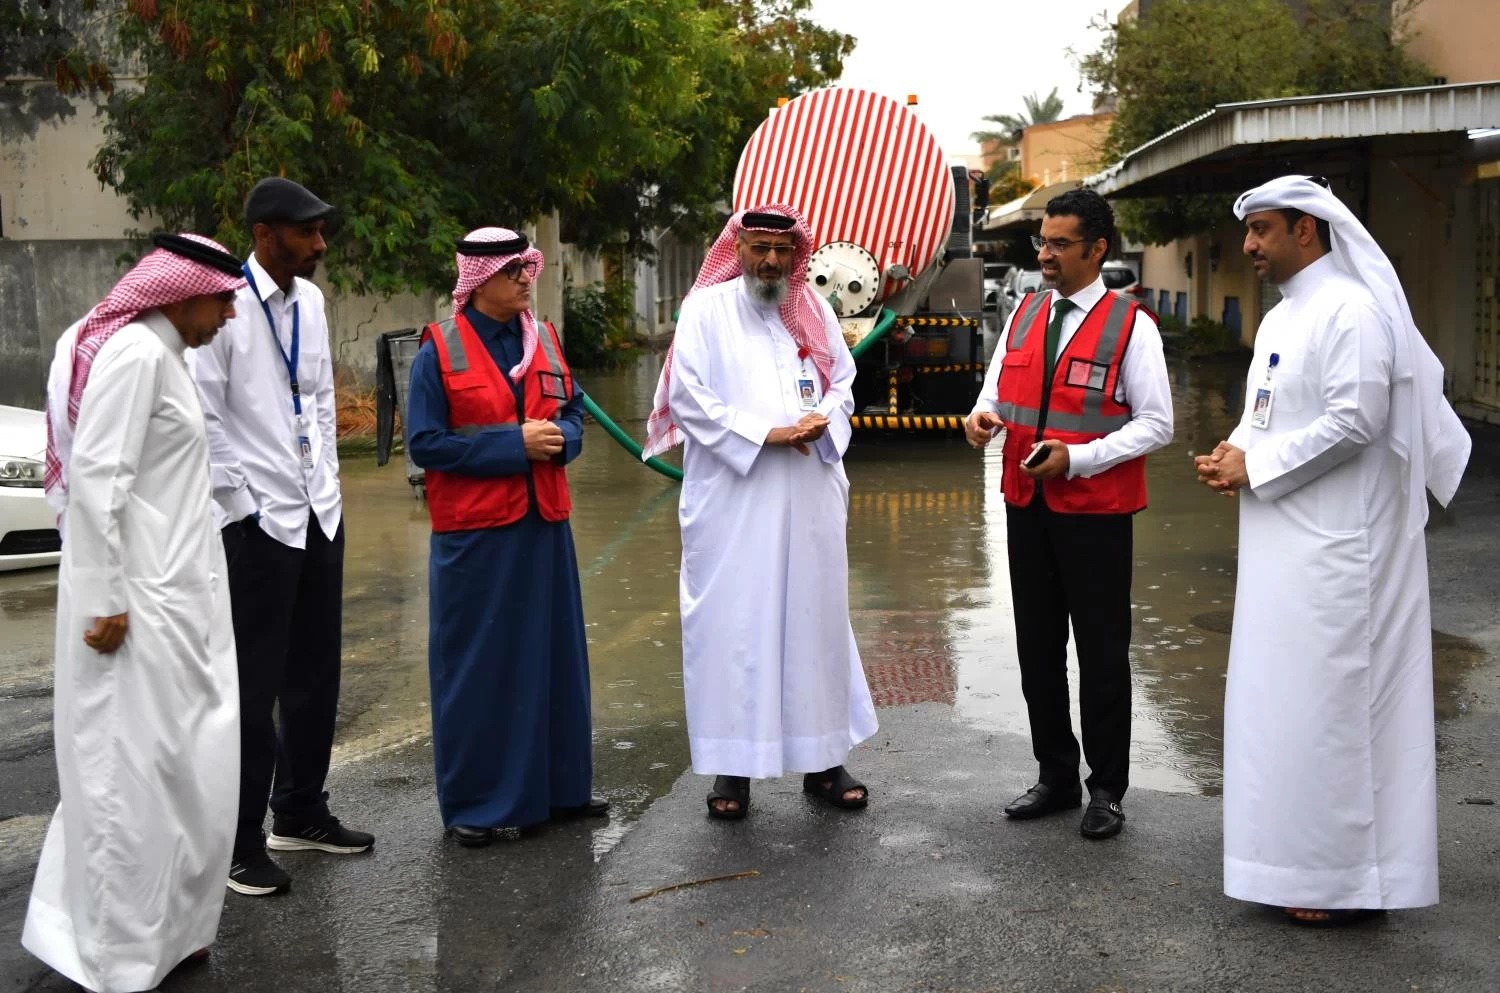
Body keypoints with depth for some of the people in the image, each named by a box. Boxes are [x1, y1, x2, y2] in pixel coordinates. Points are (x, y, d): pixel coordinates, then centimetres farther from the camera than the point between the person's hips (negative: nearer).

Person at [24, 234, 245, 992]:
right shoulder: (134, 352, -15)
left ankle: (165, 929, 26)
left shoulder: (160, 354, 13)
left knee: (178, 765, 15)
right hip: (139, 599, -10)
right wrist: (105, 603, -20)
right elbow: (95, 479, -21)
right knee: (136, 770, -1)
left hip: (174, 594, 10)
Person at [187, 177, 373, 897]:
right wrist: (241, 502, -12)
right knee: (255, 684, 0)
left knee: (315, 673, 15)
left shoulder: (310, 301, 8)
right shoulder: (227, 306, -13)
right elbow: (202, 418, -13)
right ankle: (241, 841, 12)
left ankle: (301, 812, 30)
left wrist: (329, 481, 13)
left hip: (320, 513, 7)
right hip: (258, 520, -7)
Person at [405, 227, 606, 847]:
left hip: (544, 523, 5)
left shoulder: (544, 340, 9)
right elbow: (425, 443, -12)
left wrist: (560, 438, -7)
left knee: (553, 655, 12)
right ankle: (473, 804, 14)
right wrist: (515, 444, -17)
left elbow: (573, 412, 16)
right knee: (477, 666, 3)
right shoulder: (440, 350, -7)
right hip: (474, 532, -5)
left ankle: (558, 787, 26)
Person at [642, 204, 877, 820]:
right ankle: (733, 766, 7)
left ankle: (821, 758, 19)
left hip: (810, 498, 4)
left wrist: (824, 419, -7)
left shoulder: (814, 311, 12)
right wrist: (764, 432, -14)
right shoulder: (707, 310, 0)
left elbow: (843, 383, 16)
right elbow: (687, 398, -6)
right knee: (732, 625, -2)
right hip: (732, 498, -4)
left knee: (815, 620, 8)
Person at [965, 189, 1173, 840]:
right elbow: (997, 388, 17)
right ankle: (1056, 777, 28)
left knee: (1102, 655, 6)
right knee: (1038, 649, 13)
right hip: (1026, 505, 6)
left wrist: (1076, 458, -19)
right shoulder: (1024, 314, 9)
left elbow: (1155, 424, -9)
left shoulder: (1130, 325, -8)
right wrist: (983, 414, -7)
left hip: (1095, 512, -5)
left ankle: (1106, 791, 20)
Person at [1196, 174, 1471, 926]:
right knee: (1281, 697, 13)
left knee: (1327, 701, -4)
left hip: (1334, 546, -9)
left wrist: (1256, 468, -14)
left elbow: (1355, 421, -20)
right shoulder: (1280, 318, 16)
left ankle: (1345, 877, 8)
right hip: (1285, 543, 9)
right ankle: (1300, 856, 25)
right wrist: (1234, 451, 1)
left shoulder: (1350, 310, -13)